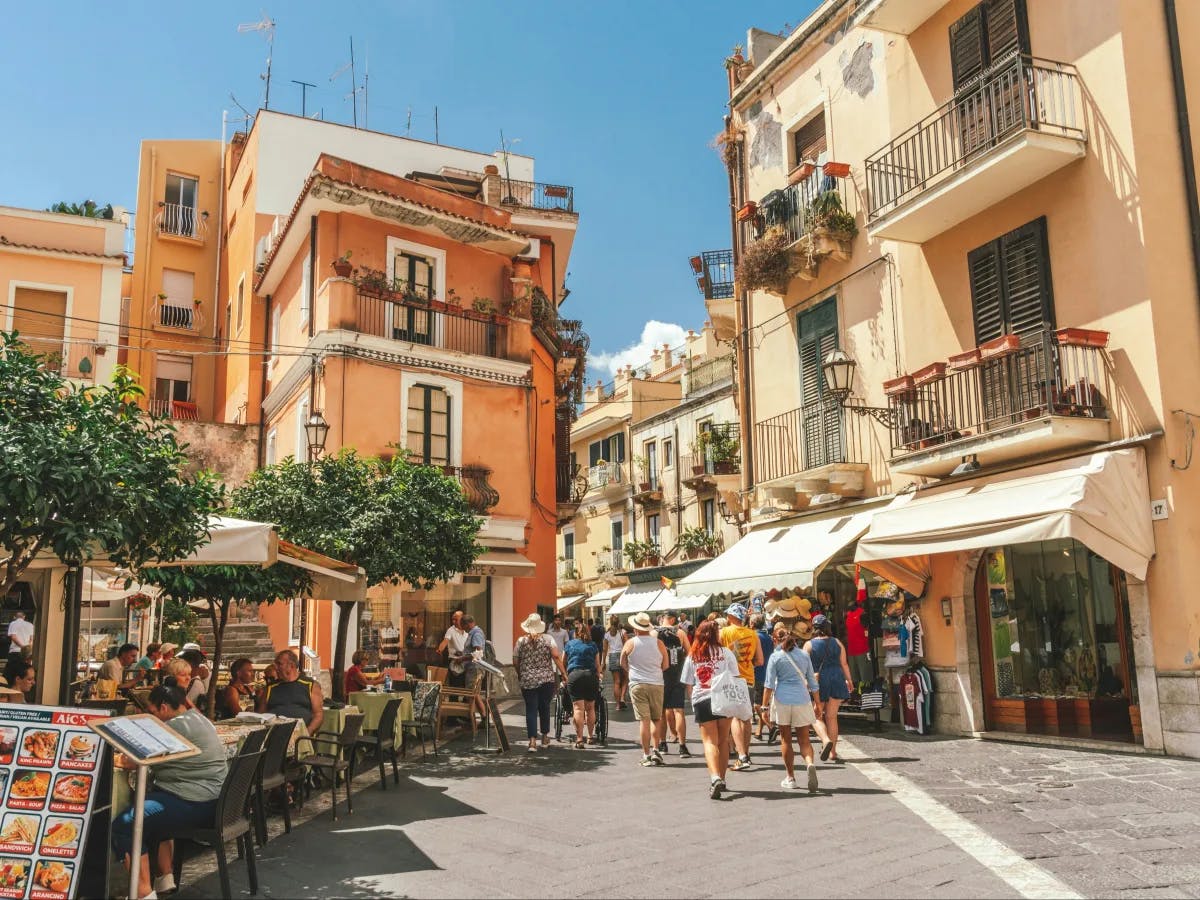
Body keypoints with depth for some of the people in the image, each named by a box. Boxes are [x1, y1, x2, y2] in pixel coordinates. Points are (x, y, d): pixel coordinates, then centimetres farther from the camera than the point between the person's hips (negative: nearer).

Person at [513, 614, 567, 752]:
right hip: (547, 679, 1)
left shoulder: (521, 641, 0)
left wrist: (520, 675, 19)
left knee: (531, 710, 2)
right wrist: (564, 673, -6)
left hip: (527, 680, -1)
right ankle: (545, 738, 24)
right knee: (545, 708, 15)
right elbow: (556, 656, -10)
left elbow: (515, 662, 1)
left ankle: (532, 741, -8)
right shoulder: (548, 639, -1)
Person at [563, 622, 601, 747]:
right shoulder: (593, 645, 15)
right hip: (591, 675, 1)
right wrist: (598, 677, 20)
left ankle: (579, 739, -11)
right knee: (590, 708, 13)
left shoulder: (569, 644, 15)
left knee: (578, 708, -5)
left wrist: (564, 676, 33)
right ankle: (591, 736, 24)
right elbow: (598, 665, 11)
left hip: (574, 675, -1)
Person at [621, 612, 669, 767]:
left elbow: (623, 664, 9)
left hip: (637, 685, -1)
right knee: (657, 719, 14)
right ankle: (655, 750, 6)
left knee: (644, 720, 0)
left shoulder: (630, 643, -3)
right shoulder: (658, 643, -2)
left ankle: (646, 755, 2)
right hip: (656, 684, 1)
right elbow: (666, 665, 5)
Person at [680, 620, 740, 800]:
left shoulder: (692, 656, 4)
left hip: (701, 701, 0)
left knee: (709, 741, -1)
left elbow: (689, 685, 6)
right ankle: (721, 779, 21)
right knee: (723, 741, 13)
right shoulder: (726, 653, 1)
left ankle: (715, 777, -21)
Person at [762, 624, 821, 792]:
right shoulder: (804, 655, 8)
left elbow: (769, 684, -4)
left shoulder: (775, 657, -1)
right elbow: (812, 682, 12)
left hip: (782, 701, -2)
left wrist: (765, 707, -1)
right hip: (802, 701, 2)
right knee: (804, 739, 8)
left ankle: (790, 778, 15)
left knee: (785, 740, 10)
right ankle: (810, 764, -21)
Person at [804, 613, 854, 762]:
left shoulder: (809, 645, -2)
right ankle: (833, 751, 10)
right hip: (836, 680, 3)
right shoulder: (837, 643, 6)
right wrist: (849, 680, 19)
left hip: (818, 682, -3)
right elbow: (844, 664, 8)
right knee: (832, 717, 8)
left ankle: (826, 740, -18)